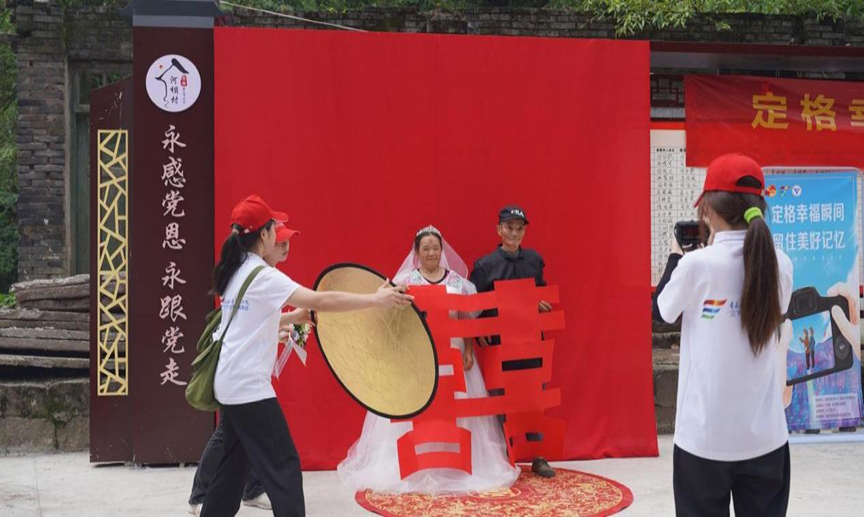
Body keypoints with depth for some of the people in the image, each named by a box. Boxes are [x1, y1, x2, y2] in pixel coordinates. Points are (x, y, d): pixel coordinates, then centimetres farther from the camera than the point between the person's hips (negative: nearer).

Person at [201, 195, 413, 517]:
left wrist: (293, 316, 13)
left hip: (230, 383, 10)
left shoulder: (236, 272, 10)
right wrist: (375, 299, -21)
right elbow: (319, 301, -24)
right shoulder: (262, 275, -17)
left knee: (235, 464, 19)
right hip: (248, 386, -10)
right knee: (283, 465, -6)